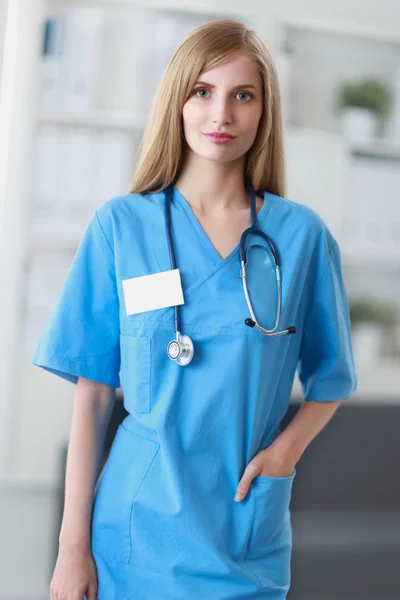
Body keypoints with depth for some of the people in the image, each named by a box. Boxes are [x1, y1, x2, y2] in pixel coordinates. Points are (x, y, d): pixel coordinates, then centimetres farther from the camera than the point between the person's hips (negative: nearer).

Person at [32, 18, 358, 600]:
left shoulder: (302, 235, -1)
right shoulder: (120, 226, -3)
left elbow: (330, 381, 8)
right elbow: (91, 394, -4)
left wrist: (288, 447, -11)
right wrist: (74, 544, -6)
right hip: (138, 528, -1)